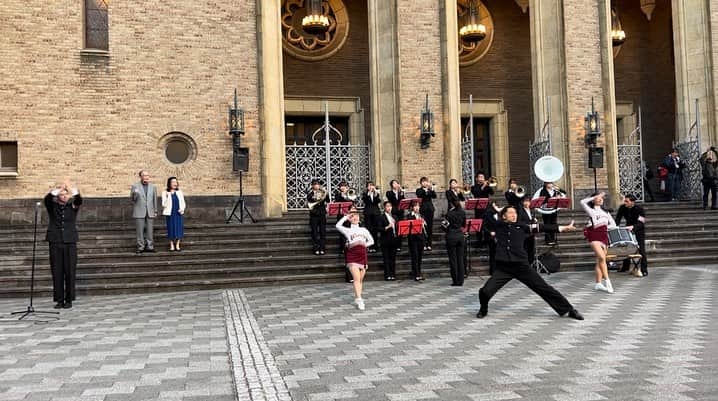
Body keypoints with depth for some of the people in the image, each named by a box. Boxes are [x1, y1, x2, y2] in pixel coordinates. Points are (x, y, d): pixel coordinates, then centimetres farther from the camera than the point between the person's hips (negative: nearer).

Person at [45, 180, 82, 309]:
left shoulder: (73, 206, 6)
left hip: (70, 242, 0)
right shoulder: (52, 206, 7)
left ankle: (69, 299, 7)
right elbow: (47, 198, -15)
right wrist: (56, 189, -30)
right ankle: (59, 300, 7)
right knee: (57, 272, 1)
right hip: (55, 242, 0)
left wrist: (71, 188, -29)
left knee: (70, 271, -1)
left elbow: (79, 199, -15)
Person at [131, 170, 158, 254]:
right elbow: (132, 199, -1)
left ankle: (149, 247, 11)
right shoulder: (135, 186, 1)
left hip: (150, 213, 2)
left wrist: (155, 211, 11)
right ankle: (140, 247, 6)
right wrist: (134, 193, -22)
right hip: (139, 212, -2)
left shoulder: (152, 187, 9)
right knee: (140, 231, -1)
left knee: (150, 230, 4)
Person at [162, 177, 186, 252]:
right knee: (171, 229, 0)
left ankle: (177, 245, 10)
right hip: (170, 214, -3)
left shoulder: (179, 192, 9)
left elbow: (183, 203, 12)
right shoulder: (165, 193, -1)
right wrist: (167, 197, -21)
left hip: (178, 214, 3)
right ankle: (171, 246, 10)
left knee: (179, 229, 1)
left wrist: (182, 209, -7)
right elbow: (164, 205, -6)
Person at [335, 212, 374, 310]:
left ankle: (357, 298, 17)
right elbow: (338, 225, -8)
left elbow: (371, 241, 24)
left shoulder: (364, 230, 19)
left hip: (363, 255, 4)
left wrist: (365, 244, 6)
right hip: (352, 255, -3)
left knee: (360, 279, 6)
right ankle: (359, 300, -20)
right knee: (357, 278, -15)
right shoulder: (347, 230, 9)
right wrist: (346, 217, 3)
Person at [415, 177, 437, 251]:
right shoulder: (419, 190, 6)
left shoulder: (430, 190, 15)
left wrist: (431, 189, -16)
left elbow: (434, 196, -2)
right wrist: (425, 189, -22)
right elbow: (419, 196, -13)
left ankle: (429, 244, 7)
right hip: (423, 209, -3)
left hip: (430, 209, 3)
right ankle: (423, 245, -4)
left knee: (430, 227, 2)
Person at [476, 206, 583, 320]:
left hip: (522, 266, 1)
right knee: (485, 292, -14)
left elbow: (541, 227, 5)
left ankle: (569, 309, 17)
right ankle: (483, 310, 20)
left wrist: (564, 228, 3)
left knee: (544, 288, 2)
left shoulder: (521, 227, 8)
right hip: (503, 268, -1)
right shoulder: (497, 226, 7)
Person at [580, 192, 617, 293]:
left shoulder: (606, 212, 22)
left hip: (604, 236, 5)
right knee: (602, 257, -20)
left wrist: (605, 227, 1)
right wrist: (595, 197, -2)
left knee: (600, 260, 4)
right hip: (594, 235, -5)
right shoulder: (591, 211, 7)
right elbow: (582, 202, -10)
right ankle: (607, 280, -20)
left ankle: (598, 283, 8)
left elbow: (613, 224, 20)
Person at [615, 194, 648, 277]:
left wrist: (633, 227, -46)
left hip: (639, 230, -5)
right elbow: (617, 220, -6)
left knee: (641, 249, -10)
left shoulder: (639, 209, -23)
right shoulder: (622, 208, -10)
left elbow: (641, 223, -29)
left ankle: (644, 270, -7)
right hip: (628, 229, 5)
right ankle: (626, 266, 22)